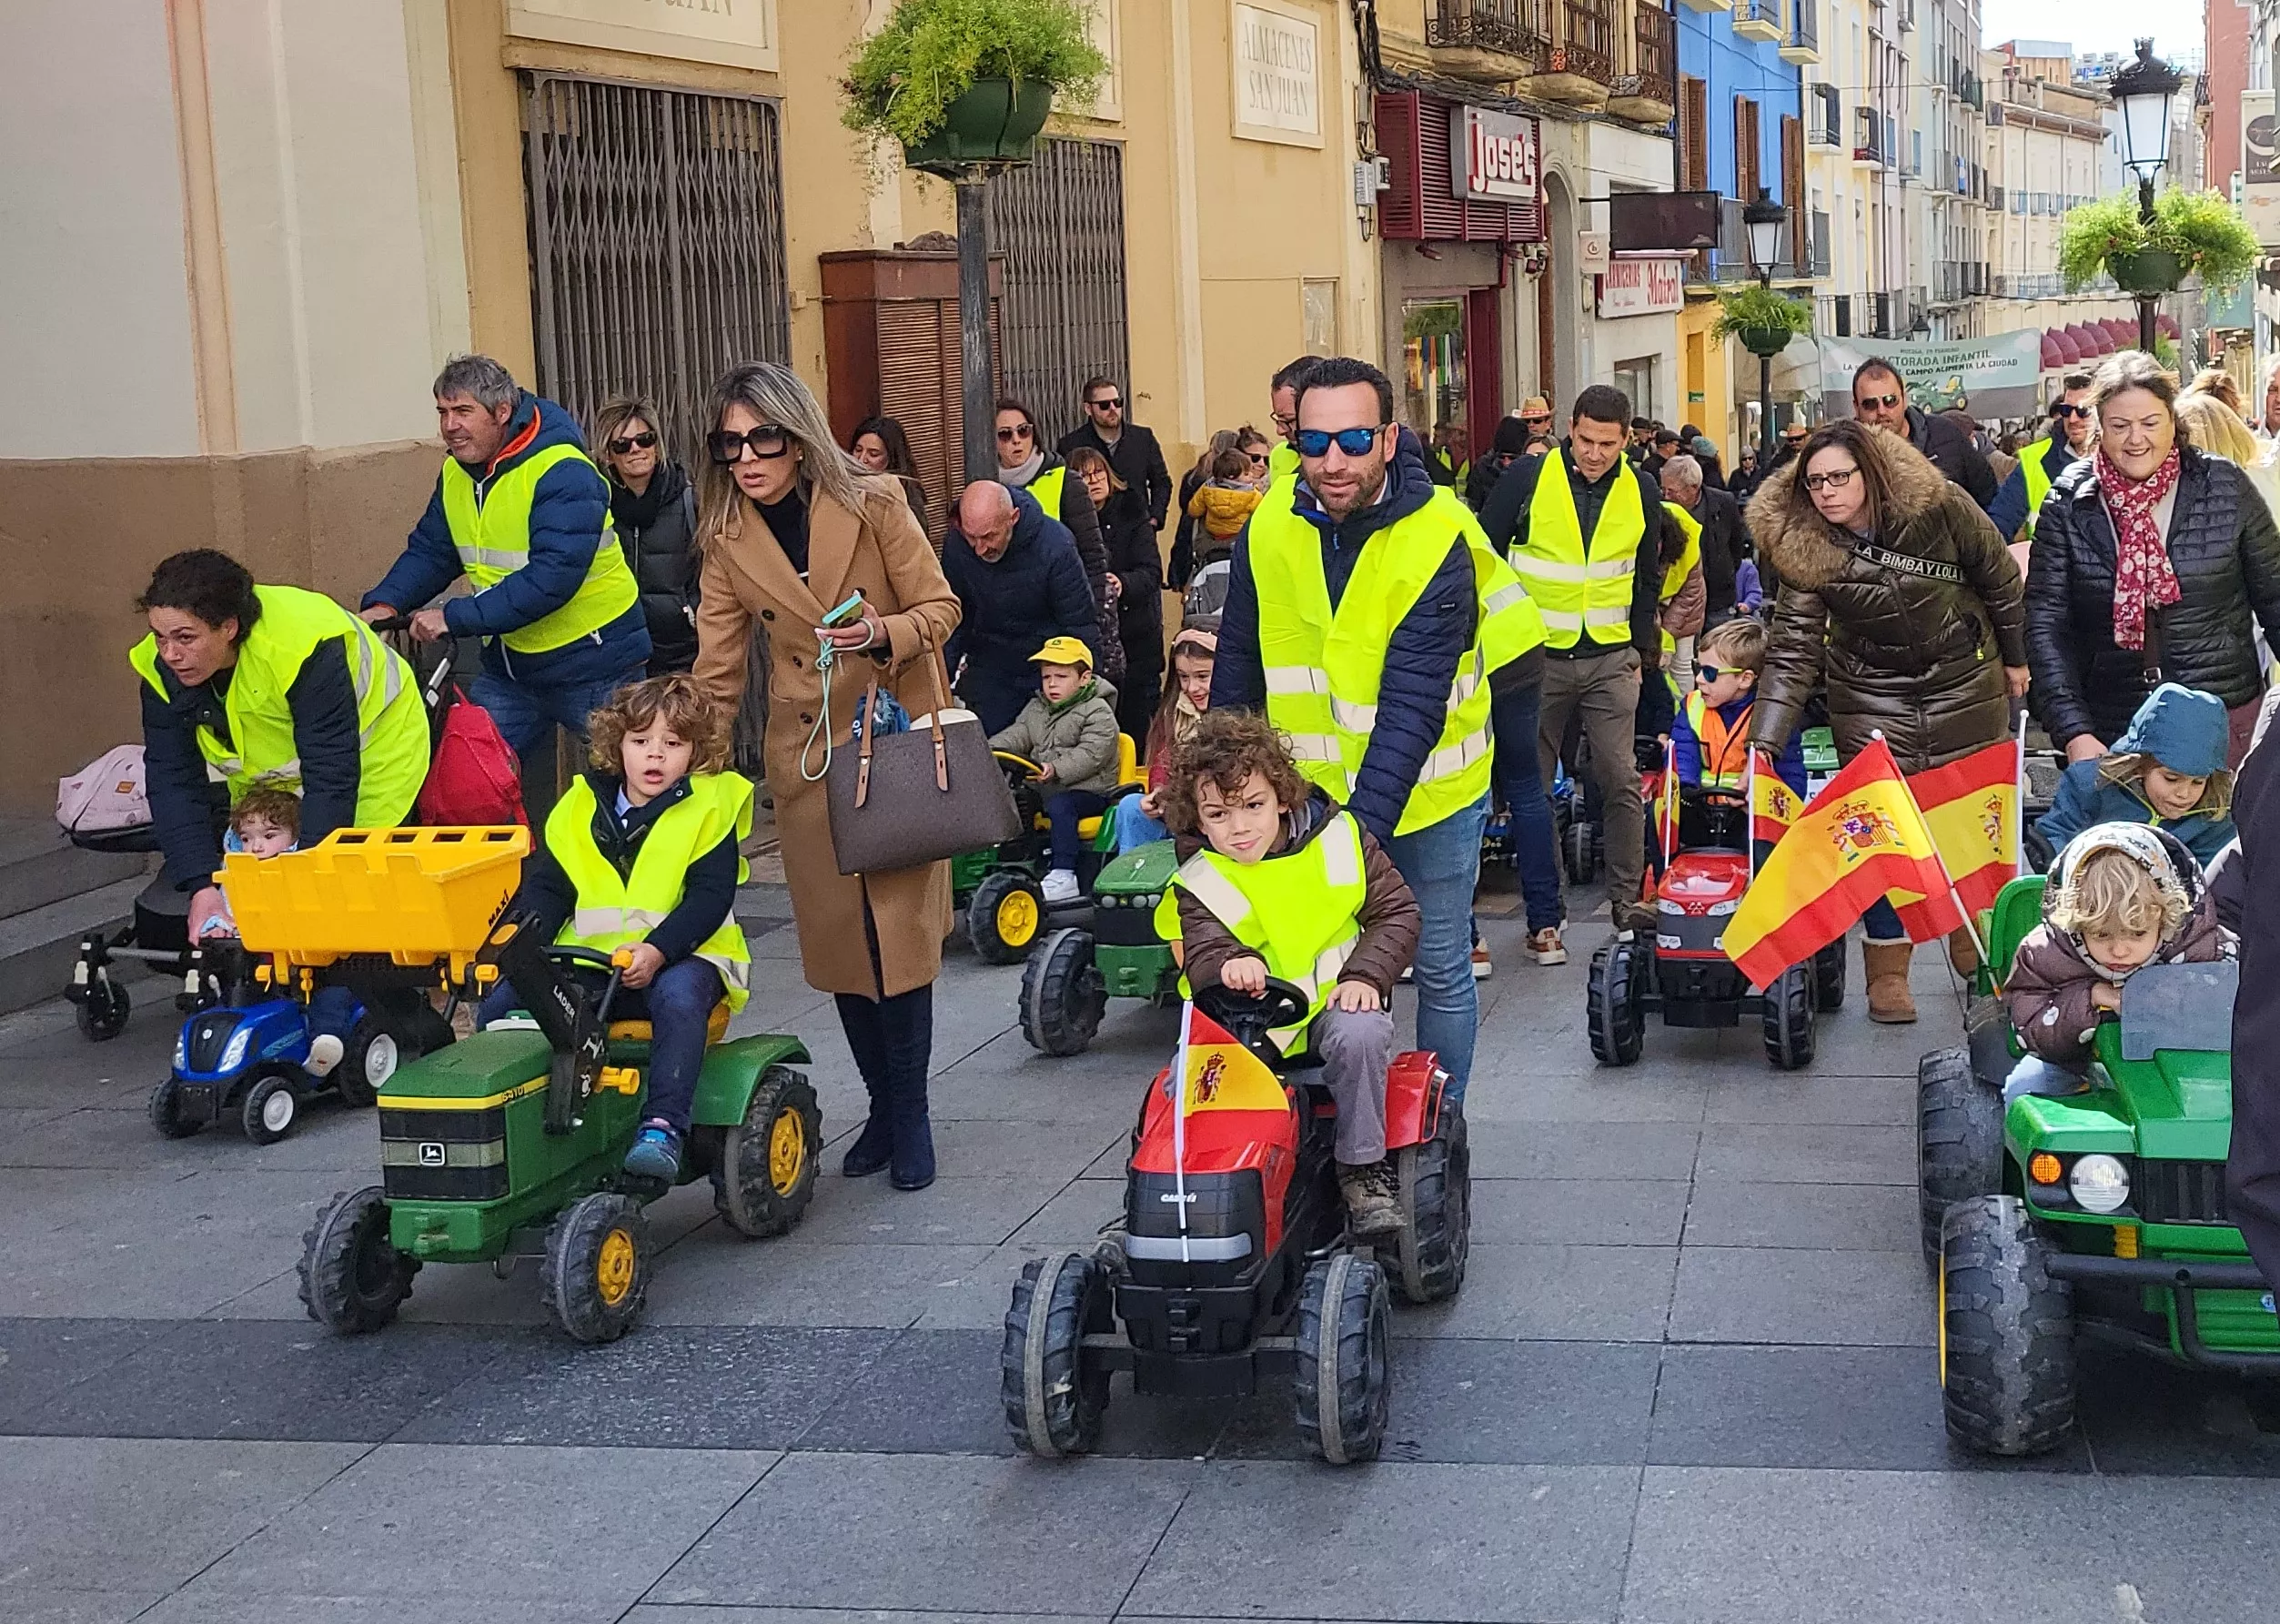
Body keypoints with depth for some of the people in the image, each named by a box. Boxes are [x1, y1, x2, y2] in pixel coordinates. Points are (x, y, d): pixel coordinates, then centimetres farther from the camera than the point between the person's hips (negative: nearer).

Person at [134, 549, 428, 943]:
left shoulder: (305, 648, -40)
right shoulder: (162, 668, -21)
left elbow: (331, 777, -38)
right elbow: (172, 780, -21)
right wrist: (202, 889, -31)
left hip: (371, 752, -5)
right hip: (267, 770, 6)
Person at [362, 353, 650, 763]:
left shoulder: (563, 473, -23)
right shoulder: (456, 474, 3)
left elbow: (552, 576, -31)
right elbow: (430, 550, 8)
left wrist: (455, 617, -32)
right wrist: (384, 604, -12)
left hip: (593, 660, -7)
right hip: (512, 663, 7)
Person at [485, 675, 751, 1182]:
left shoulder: (708, 807, 0)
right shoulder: (580, 805, 12)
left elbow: (710, 896, -9)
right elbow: (546, 887, 11)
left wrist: (657, 950, -24)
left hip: (677, 957, -4)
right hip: (586, 959, 4)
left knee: (678, 998, -38)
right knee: (501, 1001, -16)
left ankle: (663, 1126, -37)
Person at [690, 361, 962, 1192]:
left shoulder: (873, 503, -11)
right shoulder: (727, 538, -1)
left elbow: (940, 607, -5)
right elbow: (717, 668, 3)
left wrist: (884, 633, -24)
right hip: (807, 751, 3)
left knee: (899, 924, -6)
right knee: (838, 935, 5)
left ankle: (909, 1113, 9)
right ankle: (884, 1105, 21)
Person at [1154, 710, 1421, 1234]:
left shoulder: (1338, 839, -1)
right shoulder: (1200, 884, -3)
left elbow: (1397, 912, 2)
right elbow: (1202, 948, -18)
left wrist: (1365, 974, -14)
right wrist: (1228, 964, -43)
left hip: (1334, 998, 0)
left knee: (1358, 1034, -33)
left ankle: (1364, 1168, -15)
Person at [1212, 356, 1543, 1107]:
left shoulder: (1437, 545, -23)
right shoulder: (1271, 524, -9)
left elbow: (1411, 708, -27)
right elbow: (1238, 673, 2)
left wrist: (1364, 823, -35)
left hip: (1426, 790, -4)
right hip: (1311, 788, 4)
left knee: (1440, 969, 8)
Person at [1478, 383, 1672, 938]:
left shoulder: (1640, 490, 3)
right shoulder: (1526, 479, -7)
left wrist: (1642, 649, 11)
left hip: (1611, 658, 2)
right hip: (1536, 655, -2)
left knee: (1622, 782, -1)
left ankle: (1627, 898, 9)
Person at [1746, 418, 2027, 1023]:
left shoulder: (1939, 506, -19)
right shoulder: (1803, 544, -17)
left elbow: (2000, 580, -3)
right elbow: (1793, 650, -17)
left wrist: (2015, 658, 7)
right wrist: (1764, 744, -25)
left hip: (1965, 686, 0)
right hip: (1871, 699, 0)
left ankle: (1974, 941, 34)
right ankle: (1887, 968, 9)